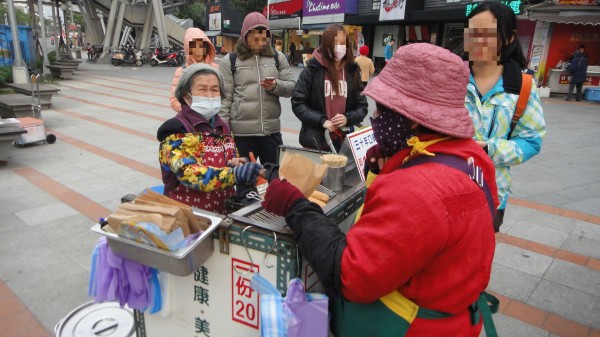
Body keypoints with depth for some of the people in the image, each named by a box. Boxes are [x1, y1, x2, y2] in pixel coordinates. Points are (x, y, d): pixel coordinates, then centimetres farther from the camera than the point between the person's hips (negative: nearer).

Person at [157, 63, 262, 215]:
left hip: (225, 211, 6)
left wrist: (235, 165, -3)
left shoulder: (222, 126, 10)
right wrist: (234, 174, -38)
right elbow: (189, 173, -24)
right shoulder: (175, 130, -8)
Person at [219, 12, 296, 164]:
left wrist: (276, 86, -14)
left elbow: (292, 87, 8)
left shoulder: (277, 57, 8)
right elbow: (225, 97, -1)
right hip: (241, 133, -2)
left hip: (272, 131, 3)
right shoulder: (230, 61, 1)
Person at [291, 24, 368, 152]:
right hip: (315, 141, -2)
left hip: (344, 142, 3)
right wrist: (321, 121, -16)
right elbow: (297, 103, -5)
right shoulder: (313, 69, -4)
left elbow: (362, 106, 8)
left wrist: (347, 118, -13)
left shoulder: (352, 71, 5)